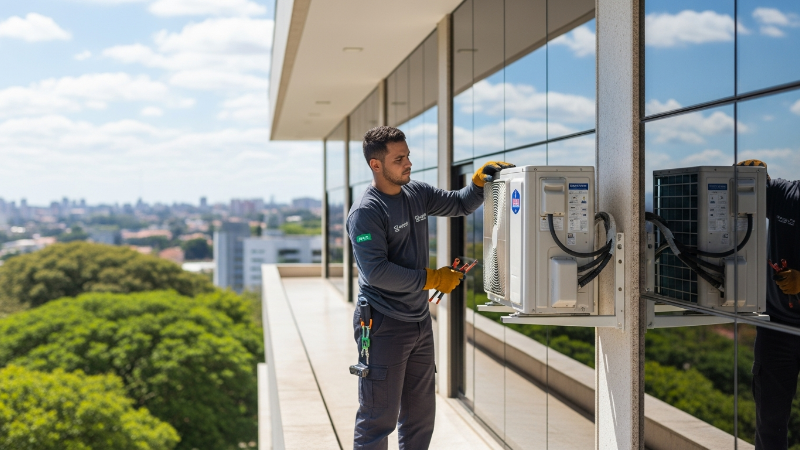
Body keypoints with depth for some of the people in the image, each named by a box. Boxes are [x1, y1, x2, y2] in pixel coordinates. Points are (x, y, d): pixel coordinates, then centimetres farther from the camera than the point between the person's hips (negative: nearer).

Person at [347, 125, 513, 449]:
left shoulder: (416, 194, 7)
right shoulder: (365, 212, -16)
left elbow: (459, 205, 20)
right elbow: (376, 271, -23)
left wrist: (480, 181, 0)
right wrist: (432, 279, -17)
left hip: (419, 321, 8)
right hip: (384, 325, -8)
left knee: (421, 412, 18)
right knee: (379, 416, -1)